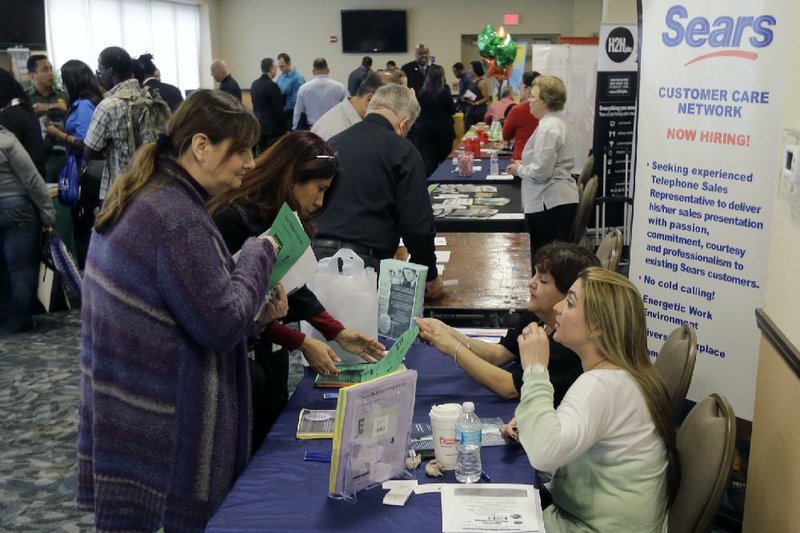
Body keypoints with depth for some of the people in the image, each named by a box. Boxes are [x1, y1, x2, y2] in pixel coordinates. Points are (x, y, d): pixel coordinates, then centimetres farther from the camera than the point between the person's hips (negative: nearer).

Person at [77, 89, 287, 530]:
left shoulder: (144, 196, 7)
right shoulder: (179, 218, -24)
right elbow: (223, 326, -22)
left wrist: (256, 308, 4)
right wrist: (258, 256, -9)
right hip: (158, 424, -10)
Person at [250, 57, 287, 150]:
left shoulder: (254, 84, 7)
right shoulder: (272, 85, -16)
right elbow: (278, 109, -15)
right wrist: (284, 129, -8)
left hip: (259, 125, 8)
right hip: (272, 127, -8)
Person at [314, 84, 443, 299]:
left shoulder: (331, 144, 17)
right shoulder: (403, 152, -1)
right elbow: (417, 223, -5)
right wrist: (430, 276, 8)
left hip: (315, 253, 6)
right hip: (363, 261, -5)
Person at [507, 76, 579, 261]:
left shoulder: (548, 128, -18)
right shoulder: (558, 122, 15)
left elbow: (540, 172, -21)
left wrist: (519, 170, -3)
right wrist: (525, 165, 13)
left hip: (549, 204, -11)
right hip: (561, 200, 11)